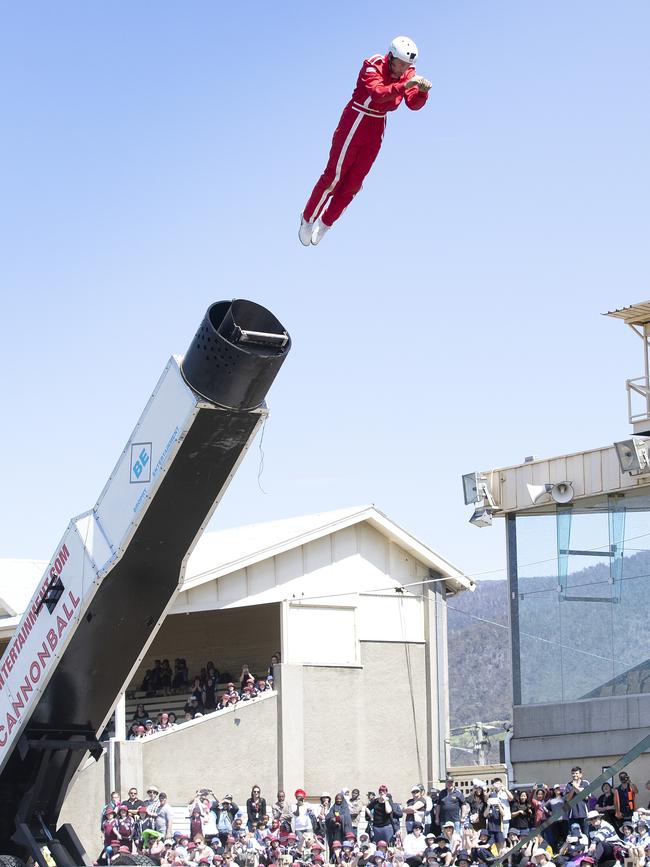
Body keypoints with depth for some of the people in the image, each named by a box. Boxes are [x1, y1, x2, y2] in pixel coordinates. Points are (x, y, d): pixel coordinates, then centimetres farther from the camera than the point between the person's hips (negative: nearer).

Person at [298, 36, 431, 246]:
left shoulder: (407, 73, -3)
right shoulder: (373, 67, -22)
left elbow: (414, 104, -9)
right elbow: (378, 93, -39)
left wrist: (422, 91, -30)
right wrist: (404, 85, -51)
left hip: (377, 129, 6)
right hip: (355, 123, -6)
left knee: (354, 182, 7)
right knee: (335, 175, -3)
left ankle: (326, 222, 24)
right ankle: (308, 219, 14)